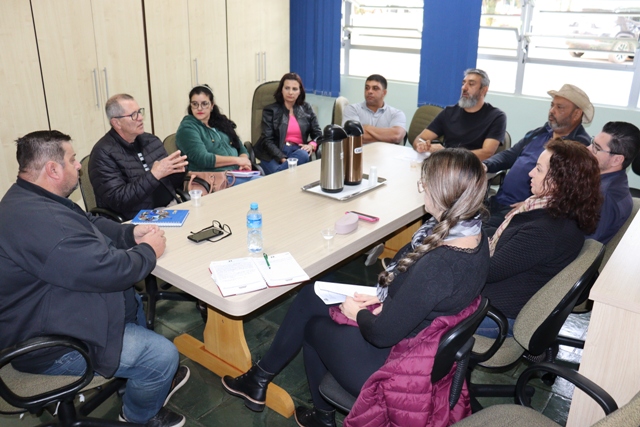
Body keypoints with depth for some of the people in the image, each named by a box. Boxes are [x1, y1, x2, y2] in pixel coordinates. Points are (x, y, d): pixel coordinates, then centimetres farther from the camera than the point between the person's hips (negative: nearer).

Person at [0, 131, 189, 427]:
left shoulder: (27, 200, 3)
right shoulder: (40, 220, -34)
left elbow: (90, 224, 14)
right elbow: (109, 270, -34)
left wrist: (131, 234, -3)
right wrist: (148, 250, -15)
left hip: (47, 315, 12)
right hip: (50, 345, -12)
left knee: (136, 298, 25)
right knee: (163, 355, -12)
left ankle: (152, 381, 39)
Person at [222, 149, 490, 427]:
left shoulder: (439, 264, -36)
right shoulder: (471, 232, -8)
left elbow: (382, 333, -27)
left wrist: (359, 313, -8)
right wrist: (382, 300, -4)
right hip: (415, 340, 8)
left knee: (313, 325, 17)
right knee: (311, 296, 13)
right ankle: (260, 378, 29)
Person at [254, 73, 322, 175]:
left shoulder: (306, 109, 17)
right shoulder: (270, 110, 7)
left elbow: (318, 134, 17)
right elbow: (267, 140, -2)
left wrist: (312, 145, -9)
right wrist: (283, 158, -19)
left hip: (298, 151, 3)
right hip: (275, 154, -3)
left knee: (303, 156, -36)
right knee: (277, 174, -39)